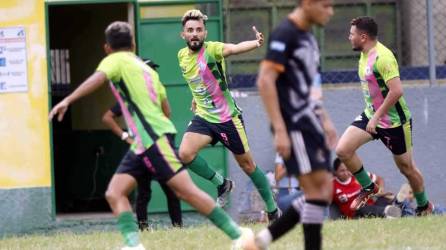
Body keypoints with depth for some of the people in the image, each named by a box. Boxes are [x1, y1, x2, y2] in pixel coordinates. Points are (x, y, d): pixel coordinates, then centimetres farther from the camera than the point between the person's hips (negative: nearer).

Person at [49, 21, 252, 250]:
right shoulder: (146, 68, 23)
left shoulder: (115, 60, 0)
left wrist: (67, 100, -30)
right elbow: (165, 108, 25)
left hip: (154, 139, -9)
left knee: (187, 191, -8)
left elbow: (98, 78, -22)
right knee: (114, 193, -1)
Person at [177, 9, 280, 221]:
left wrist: (256, 43, -59)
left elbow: (235, 48, -40)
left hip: (227, 117, -5)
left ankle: (273, 210, 21)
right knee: (185, 154, -20)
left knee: (247, 164, 5)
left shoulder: (212, 49, -17)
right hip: (203, 117, 5)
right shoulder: (182, 55, 1)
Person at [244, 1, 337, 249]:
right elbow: (265, 81, -18)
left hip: (311, 126, 9)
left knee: (322, 191, 7)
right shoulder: (285, 34, -13)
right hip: (295, 127, -9)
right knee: (318, 188, -11)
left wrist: (325, 121, 21)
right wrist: (280, 130, -22)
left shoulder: (308, 37, 16)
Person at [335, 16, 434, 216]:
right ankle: (368, 188, 9)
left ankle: (424, 207, 28)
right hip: (371, 115, 8)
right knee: (343, 150, -10)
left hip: (394, 121, -8)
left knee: (406, 167, 7)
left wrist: (377, 117, -28)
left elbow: (396, 90, -32)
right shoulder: (365, 55, 6)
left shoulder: (382, 57, -24)